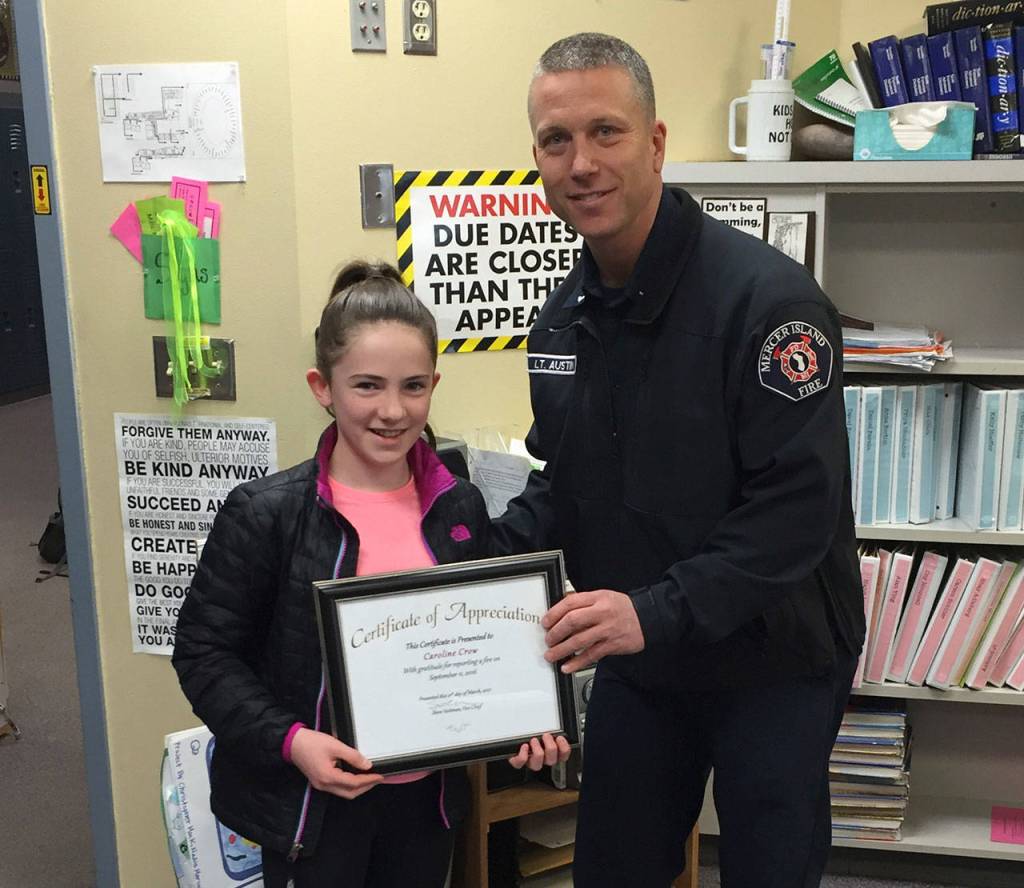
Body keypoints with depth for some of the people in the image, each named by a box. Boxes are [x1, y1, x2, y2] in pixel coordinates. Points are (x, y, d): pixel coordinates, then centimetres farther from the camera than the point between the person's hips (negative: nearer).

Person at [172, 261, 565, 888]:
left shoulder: (461, 508, -1)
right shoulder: (264, 514, -14)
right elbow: (205, 651, -9)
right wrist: (289, 740, -21)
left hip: (426, 793, 4)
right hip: (314, 801, -4)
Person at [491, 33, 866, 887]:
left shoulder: (767, 298, -22)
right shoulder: (564, 317, 1)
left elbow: (796, 505, -26)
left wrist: (657, 612, -32)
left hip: (772, 661, -6)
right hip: (638, 659, 6)